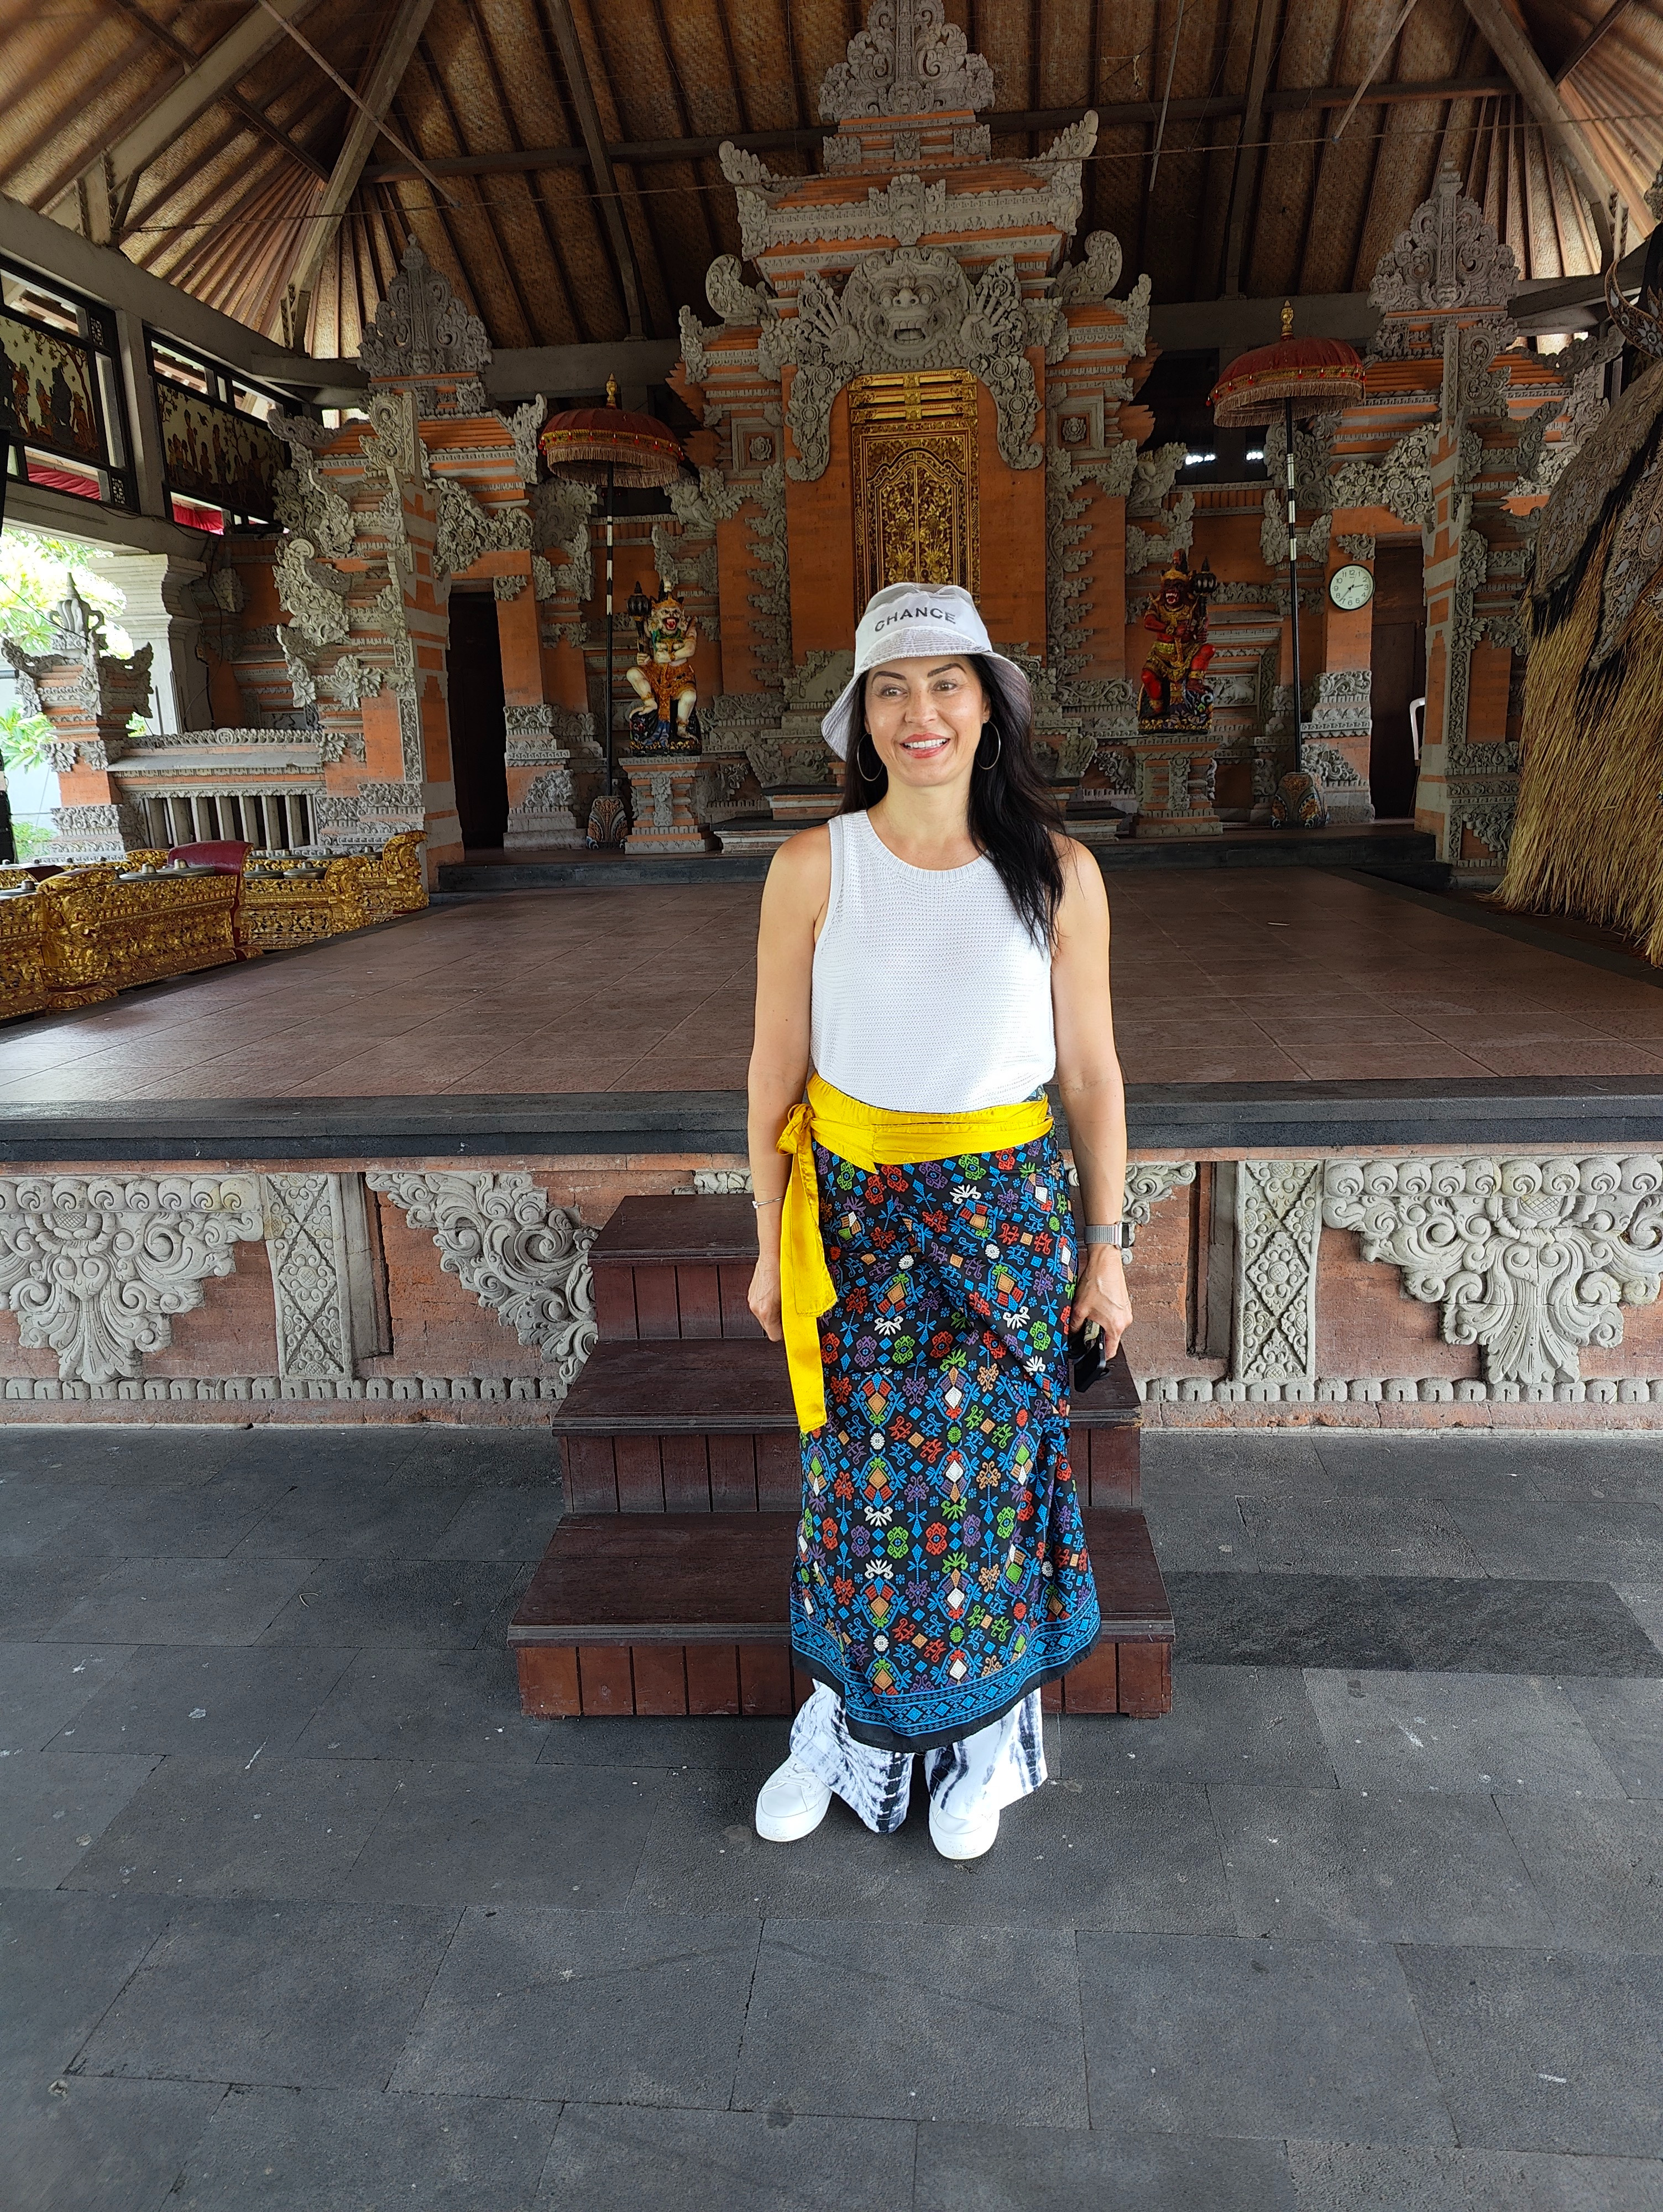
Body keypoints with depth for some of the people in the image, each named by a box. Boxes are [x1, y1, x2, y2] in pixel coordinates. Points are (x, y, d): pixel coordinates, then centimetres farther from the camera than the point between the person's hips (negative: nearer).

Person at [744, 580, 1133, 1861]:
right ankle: (849, 1722, 35)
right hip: (857, 1211, 0)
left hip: (1010, 1212, 0)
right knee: (861, 1476, 10)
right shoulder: (814, 868, -6)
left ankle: (982, 1736, 35)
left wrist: (1105, 1252, 4)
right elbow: (777, 1065, 0)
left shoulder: (1059, 873, -6)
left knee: (990, 1470, 11)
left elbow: (1093, 1071, 0)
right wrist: (772, 1245, 3)